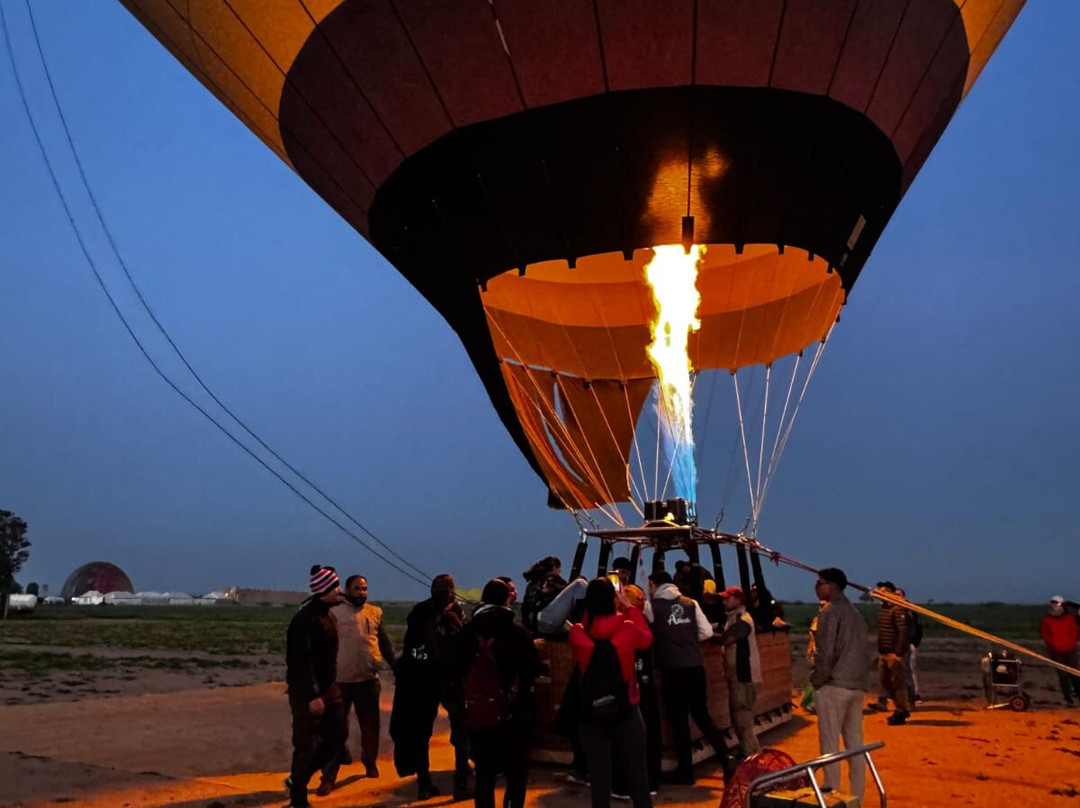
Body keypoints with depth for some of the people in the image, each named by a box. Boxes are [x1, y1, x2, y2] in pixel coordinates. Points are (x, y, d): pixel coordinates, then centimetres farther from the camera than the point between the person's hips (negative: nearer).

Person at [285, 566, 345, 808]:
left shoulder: (326, 614, 10)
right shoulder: (306, 618, -18)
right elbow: (301, 660, -22)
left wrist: (329, 688, 16)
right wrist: (312, 695, -24)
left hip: (328, 689, 9)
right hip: (308, 693, -9)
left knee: (334, 743, 11)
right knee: (306, 748, 1)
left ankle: (296, 781, 29)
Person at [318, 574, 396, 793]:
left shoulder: (375, 613, 7)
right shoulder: (335, 613, -3)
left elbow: (385, 643, 12)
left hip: (368, 679, 3)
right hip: (340, 680, -3)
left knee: (370, 725, 16)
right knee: (337, 728, 1)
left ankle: (370, 763, 37)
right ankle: (329, 776, 10)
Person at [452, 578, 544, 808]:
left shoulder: (468, 631, 0)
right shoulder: (516, 630, -9)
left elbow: (456, 668, 8)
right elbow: (534, 668, -7)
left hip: (477, 715, 3)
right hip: (511, 714, -3)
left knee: (484, 774, 14)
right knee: (517, 774, 8)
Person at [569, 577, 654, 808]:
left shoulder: (577, 633, -13)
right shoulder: (628, 629, -14)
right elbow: (647, 639, 8)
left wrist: (592, 605, 6)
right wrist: (630, 608, 13)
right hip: (626, 712, -1)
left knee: (600, 780, 10)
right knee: (638, 777, 14)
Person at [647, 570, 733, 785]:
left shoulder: (654, 606, -3)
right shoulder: (690, 603, 9)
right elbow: (707, 632, 7)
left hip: (673, 669, -4)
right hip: (696, 667, 5)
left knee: (678, 720, 7)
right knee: (702, 715, 17)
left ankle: (685, 771, 14)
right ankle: (726, 759, 8)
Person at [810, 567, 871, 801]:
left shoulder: (830, 610, -10)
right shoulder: (854, 612, 15)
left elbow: (826, 651, -16)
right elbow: (863, 650, 16)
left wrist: (817, 679, -6)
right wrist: (860, 678, 17)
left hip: (833, 685, -8)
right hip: (857, 685, 8)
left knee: (830, 744, -2)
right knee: (855, 743, 11)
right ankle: (857, 797, 17)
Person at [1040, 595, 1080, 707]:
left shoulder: (1069, 618, 1)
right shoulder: (1046, 619, 1)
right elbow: (1044, 633, 4)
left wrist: (1071, 644, -7)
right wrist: (1052, 644, -7)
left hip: (1070, 651, 0)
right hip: (1055, 652, 0)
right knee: (1062, 675, 1)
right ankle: (1068, 700, 5)